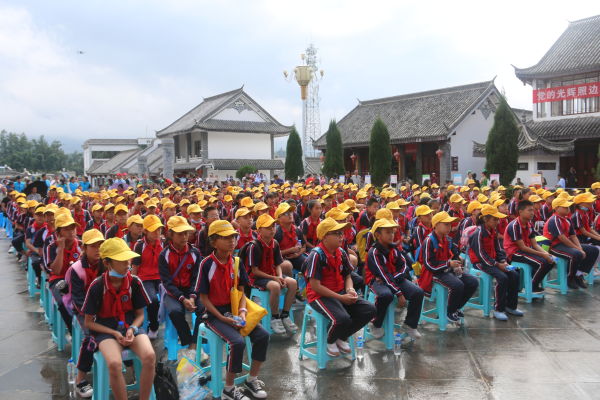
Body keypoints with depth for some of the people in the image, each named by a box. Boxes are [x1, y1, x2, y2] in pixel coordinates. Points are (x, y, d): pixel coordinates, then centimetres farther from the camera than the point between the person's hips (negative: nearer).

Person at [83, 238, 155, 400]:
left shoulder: (135, 282, -6)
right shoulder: (97, 286, -12)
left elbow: (140, 315, 6)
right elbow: (89, 322, -2)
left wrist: (132, 329, -14)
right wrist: (114, 333, -13)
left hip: (131, 326, 2)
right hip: (106, 330, -2)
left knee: (150, 356, -28)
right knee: (115, 363, -33)